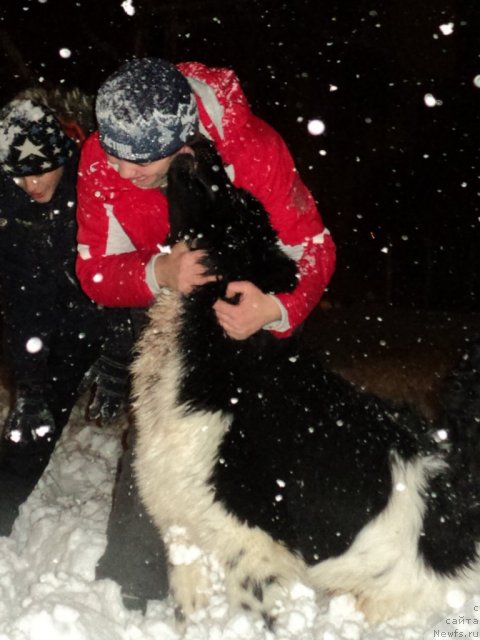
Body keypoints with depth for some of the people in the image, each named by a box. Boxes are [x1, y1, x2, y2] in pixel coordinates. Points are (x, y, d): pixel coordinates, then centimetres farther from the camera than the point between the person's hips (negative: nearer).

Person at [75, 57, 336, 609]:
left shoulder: (254, 150, -33)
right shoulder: (100, 160, -25)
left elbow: (313, 249, -26)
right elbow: (95, 272, -22)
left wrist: (276, 310, -47)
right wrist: (160, 273, -45)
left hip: (251, 296, -1)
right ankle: (126, 589, 9)